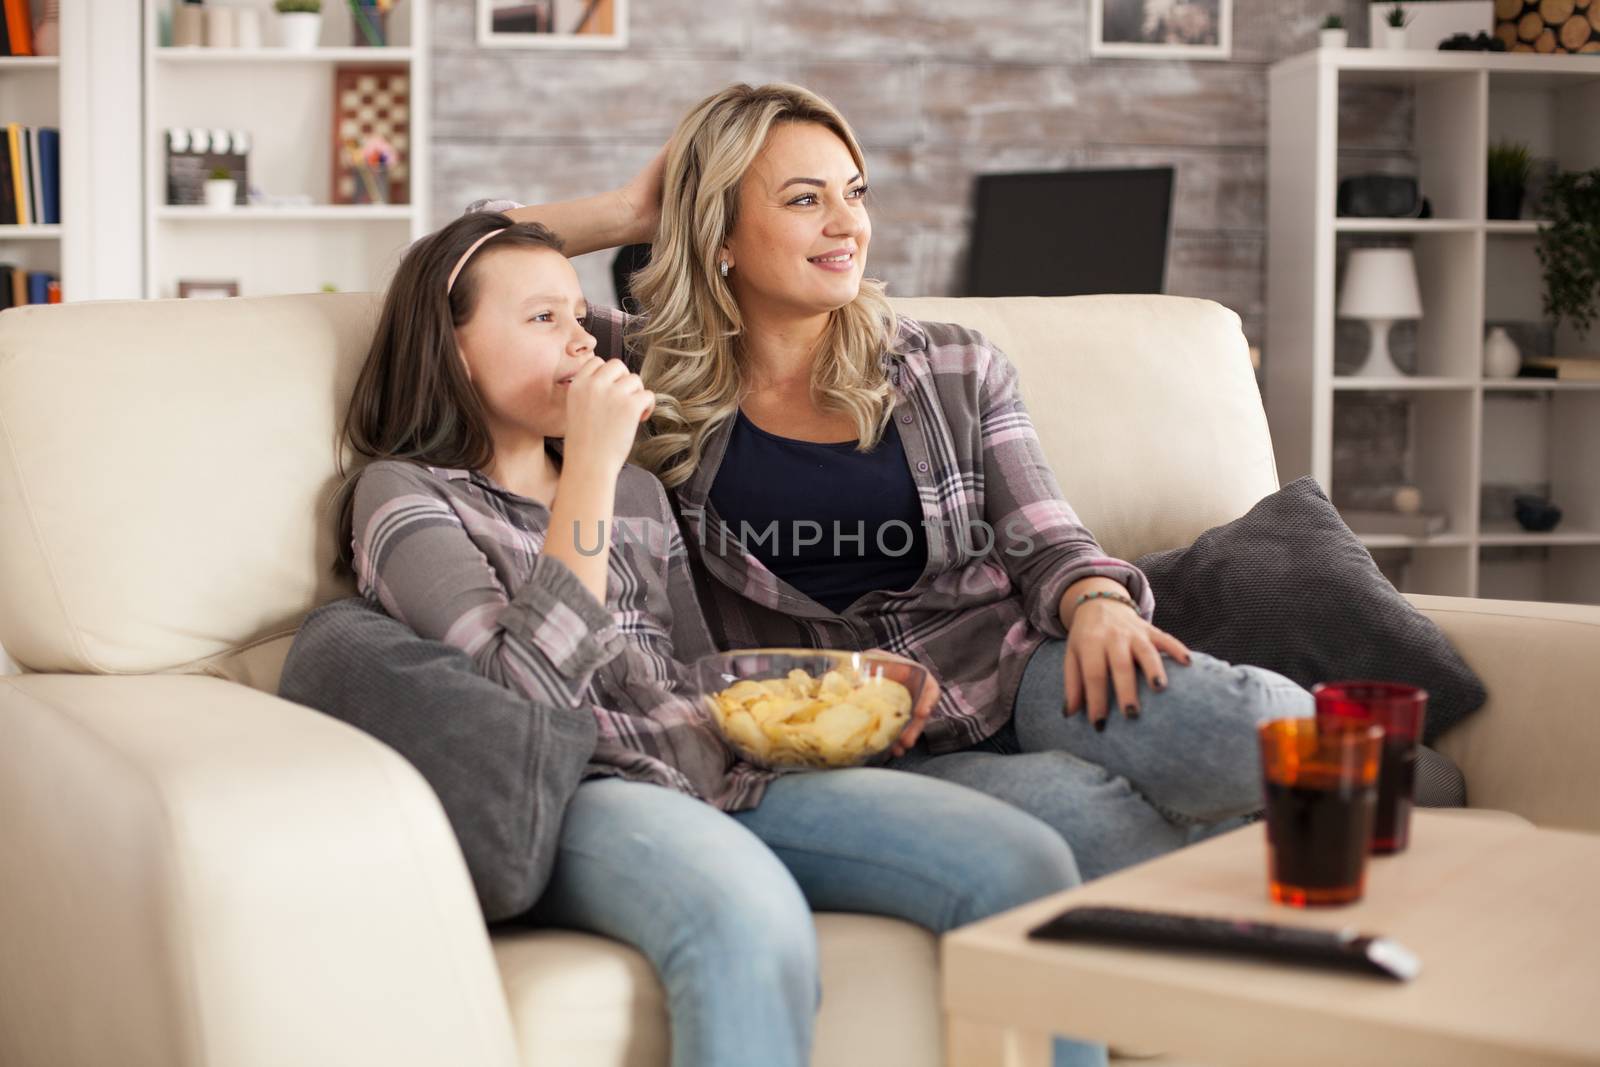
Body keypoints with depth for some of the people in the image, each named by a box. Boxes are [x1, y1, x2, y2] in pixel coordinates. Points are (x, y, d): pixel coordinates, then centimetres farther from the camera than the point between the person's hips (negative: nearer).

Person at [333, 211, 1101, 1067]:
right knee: (754, 925, -40)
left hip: (721, 773, 6)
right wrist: (591, 465, -10)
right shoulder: (404, 497, 6)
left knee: (1027, 865, -18)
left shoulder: (635, 489, 26)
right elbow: (531, 684, -11)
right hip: (576, 799, -6)